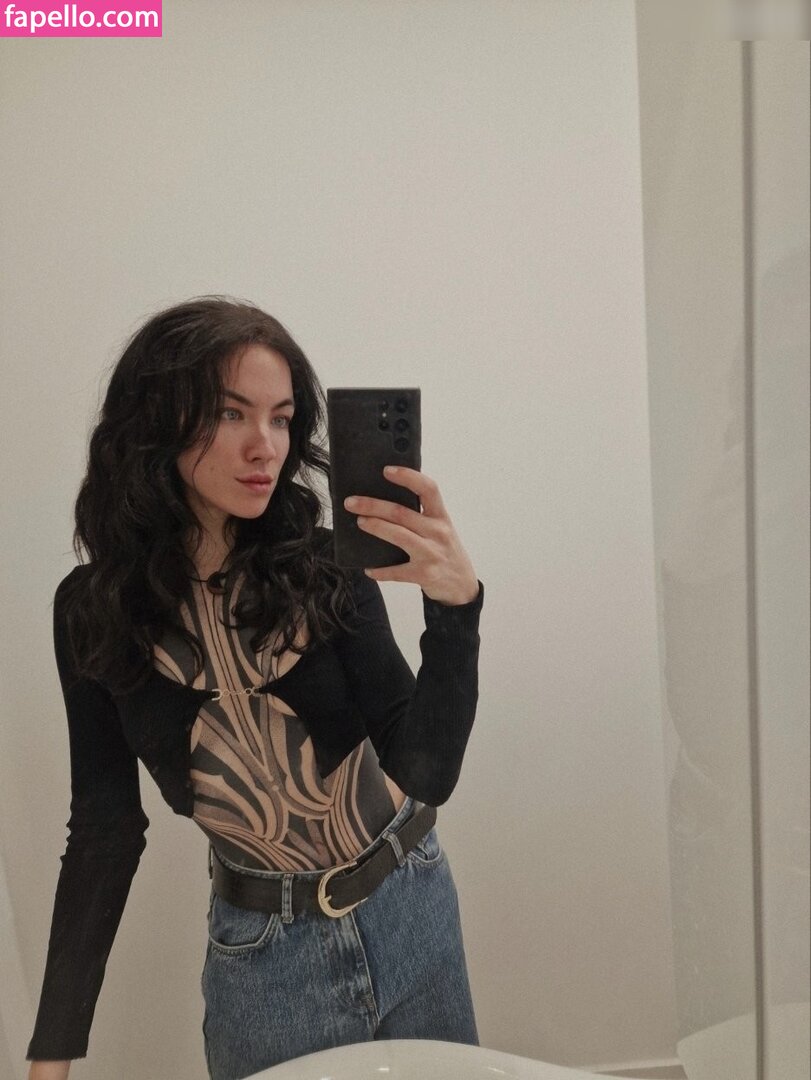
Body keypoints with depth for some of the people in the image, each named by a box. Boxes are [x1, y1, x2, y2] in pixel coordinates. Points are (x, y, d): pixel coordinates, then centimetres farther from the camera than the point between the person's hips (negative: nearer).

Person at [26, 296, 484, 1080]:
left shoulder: (325, 566, -14)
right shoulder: (95, 609, -10)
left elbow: (427, 773, -20)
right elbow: (104, 827, -2)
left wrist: (454, 606, -36)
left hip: (410, 916, 1)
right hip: (260, 952, 0)